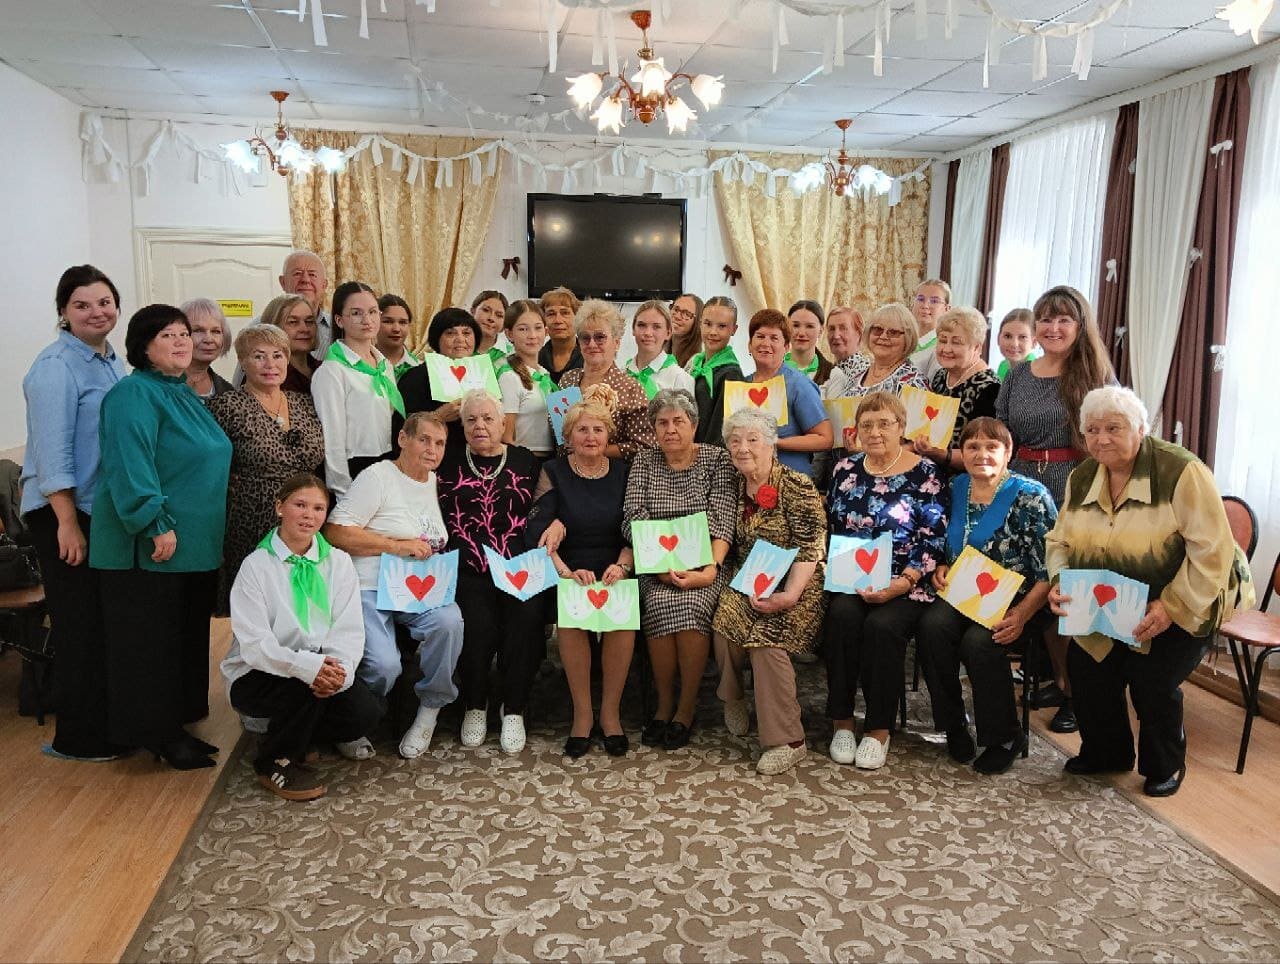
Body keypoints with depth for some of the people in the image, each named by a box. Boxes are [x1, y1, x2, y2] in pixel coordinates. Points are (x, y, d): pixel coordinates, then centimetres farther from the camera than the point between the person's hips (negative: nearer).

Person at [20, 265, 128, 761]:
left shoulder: (113, 362, 11)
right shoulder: (56, 366, -13)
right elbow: (52, 450, -18)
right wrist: (68, 524, -21)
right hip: (67, 514, -8)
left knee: (110, 620, 14)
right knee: (81, 623, 0)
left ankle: (108, 721, 27)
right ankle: (78, 737, 13)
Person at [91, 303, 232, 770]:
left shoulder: (184, 393, 16)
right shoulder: (134, 394, -13)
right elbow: (131, 466, -23)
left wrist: (205, 530, 23)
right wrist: (157, 525, -26)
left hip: (195, 545, 9)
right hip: (150, 547, -9)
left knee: (186, 637, 15)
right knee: (150, 640, 1)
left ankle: (176, 723, 26)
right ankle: (154, 733, 12)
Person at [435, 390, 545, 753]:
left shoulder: (525, 461, 15)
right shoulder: (449, 462, 14)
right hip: (468, 570, 0)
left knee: (526, 620, -26)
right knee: (477, 625, -26)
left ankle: (514, 709, -6)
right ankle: (475, 705, 0)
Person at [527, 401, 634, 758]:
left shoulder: (623, 472, 11)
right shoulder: (553, 473, 5)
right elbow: (538, 534, -6)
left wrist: (622, 565, -13)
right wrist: (567, 572, -21)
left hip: (614, 573, 1)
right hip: (568, 575, -1)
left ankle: (610, 711, -13)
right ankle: (582, 713, -15)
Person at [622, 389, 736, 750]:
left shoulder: (717, 459, 4)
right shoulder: (644, 462, 10)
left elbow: (722, 521, -6)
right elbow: (633, 519, -1)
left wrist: (711, 569, -22)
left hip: (704, 562, -1)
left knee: (691, 603, -32)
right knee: (660, 604, -30)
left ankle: (686, 707, -13)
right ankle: (664, 703, -9)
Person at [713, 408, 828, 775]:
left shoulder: (797, 487, -8)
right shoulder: (735, 488, 10)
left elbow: (810, 549, -14)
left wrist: (789, 595, -26)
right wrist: (740, 585, -2)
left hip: (794, 584, -5)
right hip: (747, 585, 5)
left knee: (766, 634, -30)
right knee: (726, 618, -26)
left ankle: (787, 740, -19)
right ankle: (734, 702, 2)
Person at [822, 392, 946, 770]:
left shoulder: (924, 474, 1)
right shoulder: (845, 470, 13)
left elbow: (933, 541, -5)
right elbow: (827, 529, 15)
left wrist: (901, 584, -16)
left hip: (904, 585, -3)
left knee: (882, 625, -31)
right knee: (842, 615, -29)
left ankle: (879, 729, -13)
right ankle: (841, 721, -16)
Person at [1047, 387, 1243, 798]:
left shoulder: (1181, 472, -19)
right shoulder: (1082, 478, 0)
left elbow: (1212, 551, -22)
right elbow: (1060, 540, 6)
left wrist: (1172, 607, -27)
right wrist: (1059, 583, -14)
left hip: (1182, 608, -5)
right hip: (1108, 608, 5)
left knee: (1152, 680, -16)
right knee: (1085, 668, -9)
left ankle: (1165, 767, 14)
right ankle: (1104, 753, 17)